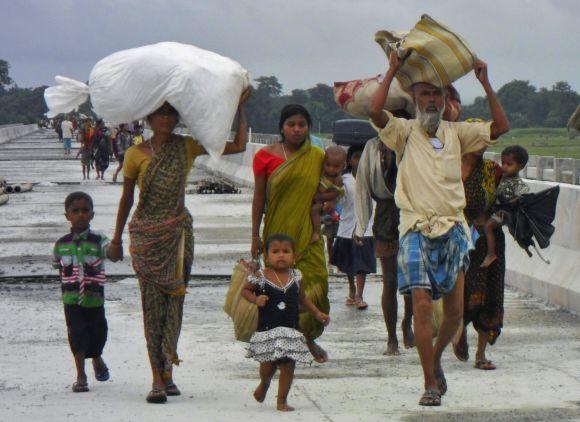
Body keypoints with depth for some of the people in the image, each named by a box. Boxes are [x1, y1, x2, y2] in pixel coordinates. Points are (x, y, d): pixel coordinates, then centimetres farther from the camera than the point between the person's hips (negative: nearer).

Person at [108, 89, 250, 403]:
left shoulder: (187, 147, 3)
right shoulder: (136, 154, 0)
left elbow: (239, 145, 1)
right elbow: (126, 198, 9)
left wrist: (240, 107, 1)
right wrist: (117, 239, 13)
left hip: (178, 233, 2)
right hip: (145, 234, -2)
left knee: (174, 299, 1)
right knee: (152, 301, -5)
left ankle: (167, 371, 11)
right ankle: (158, 378, -5)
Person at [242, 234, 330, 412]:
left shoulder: (296, 277, 3)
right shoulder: (260, 277, -8)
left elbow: (302, 298, 18)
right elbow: (245, 289, 5)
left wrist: (317, 313, 16)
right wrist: (255, 299, -14)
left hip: (291, 330, 3)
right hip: (267, 330, -2)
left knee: (288, 365, -1)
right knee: (268, 365, 2)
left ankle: (282, 400, 13)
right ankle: (264, 384, 37)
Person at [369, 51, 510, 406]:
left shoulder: (456, 133, 13)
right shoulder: (405, 132, 5)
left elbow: (501, 127, 5)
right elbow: (375, 111, -13)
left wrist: (486, 84, 0)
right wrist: (392, 72, -8)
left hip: (454, 230, 3)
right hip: (417, 230, -3)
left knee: (455, 310, 3)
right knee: (422, 305, -11)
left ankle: (436, 357, 31)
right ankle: (431, 384, -3)